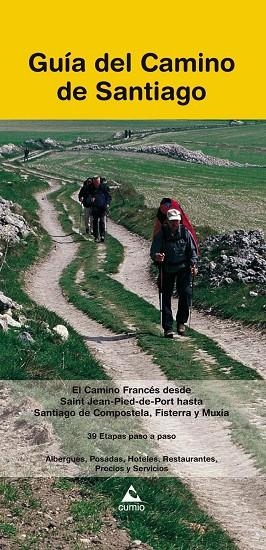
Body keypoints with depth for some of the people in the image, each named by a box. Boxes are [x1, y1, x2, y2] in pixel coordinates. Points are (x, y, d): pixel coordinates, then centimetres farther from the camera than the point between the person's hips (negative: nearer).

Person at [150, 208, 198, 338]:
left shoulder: (185, 233, -3)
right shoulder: (161, 235, -8)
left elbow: (192, 251, 6)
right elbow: (153, 252, -10)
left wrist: (193, 265, -5)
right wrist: (156, 256, -32)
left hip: (183, 268, 1)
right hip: (166, 269, -1)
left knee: (186, 293, -10)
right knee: (166, 297, -2)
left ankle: (181, 322, 8)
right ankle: (168, 328, 3)